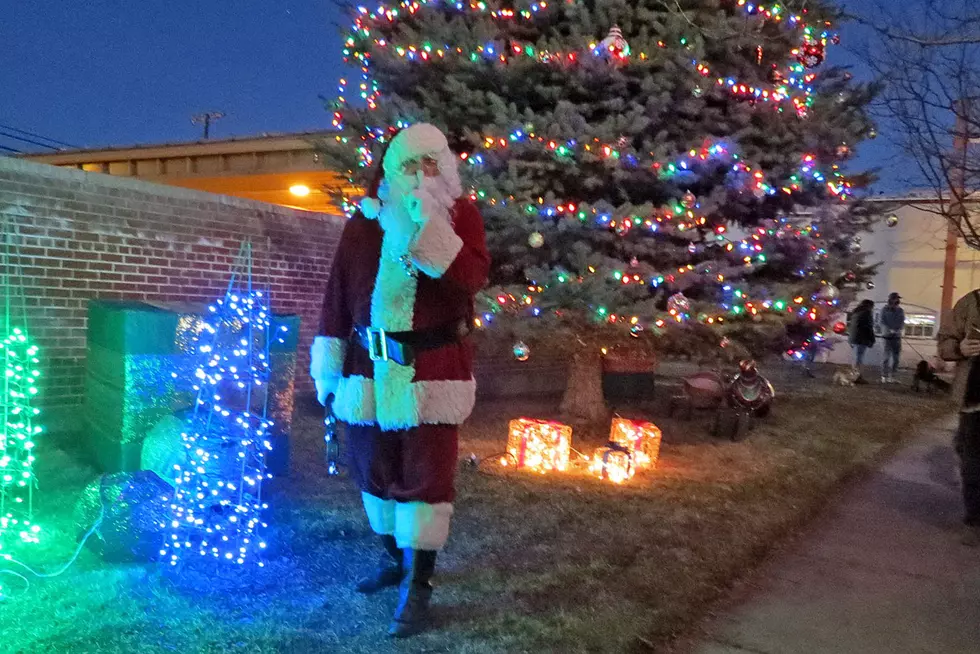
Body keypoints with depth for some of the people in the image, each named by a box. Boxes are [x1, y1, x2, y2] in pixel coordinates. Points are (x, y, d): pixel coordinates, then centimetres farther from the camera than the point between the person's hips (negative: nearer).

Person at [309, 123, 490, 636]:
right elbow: (338, 292, 5)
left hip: (434, 368, -3)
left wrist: (429, 227, -27)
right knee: (373, 468, 14)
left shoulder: (460, 213, -1)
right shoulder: (365, 220, 5)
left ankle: (418, 586, 11)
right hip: (371, 366, 4)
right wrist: (328, 367, 2)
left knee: (426, 473, -1)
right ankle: (393, 558, 36)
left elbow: (473, 277, -18)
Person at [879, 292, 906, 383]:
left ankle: (892, 376, 15)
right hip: (887, 335, -4)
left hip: (897, 336, 4)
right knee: (886, 355, -7)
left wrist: (900, 330, -16)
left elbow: (902, 322, 5)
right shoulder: (884, 309, -2)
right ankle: (884, 376, -3)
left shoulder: (901, 311, 9)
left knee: (896, 356, 6)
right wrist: (889, 330, -21)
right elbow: (882, 321, -8)